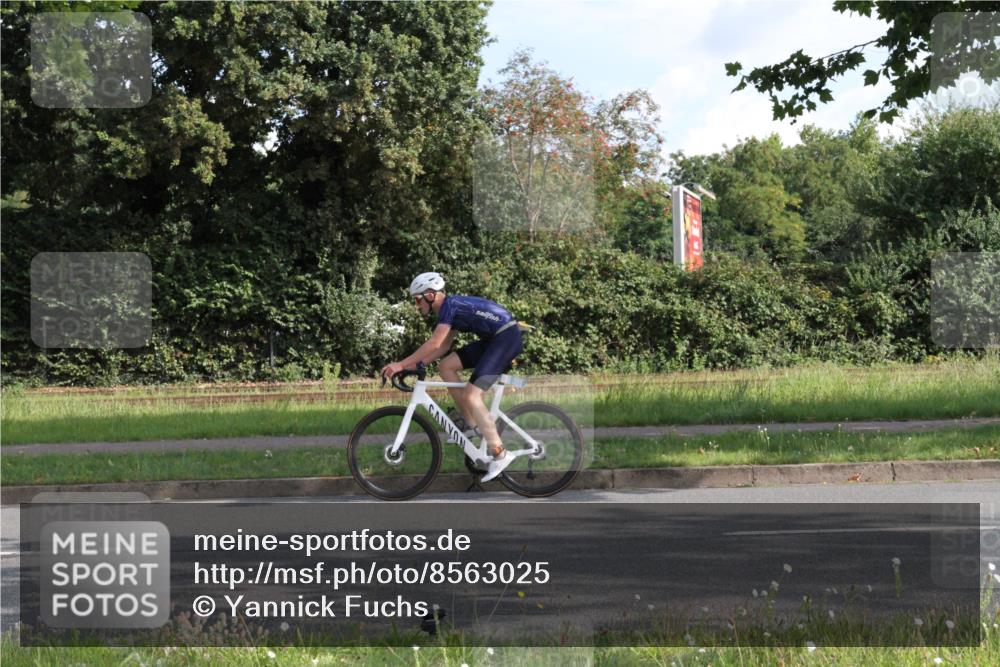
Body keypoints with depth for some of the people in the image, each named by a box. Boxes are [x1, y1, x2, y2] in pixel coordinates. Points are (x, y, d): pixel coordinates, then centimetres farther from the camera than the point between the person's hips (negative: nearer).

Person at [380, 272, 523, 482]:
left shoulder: (449, 305, -13)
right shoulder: (452, 308, 16)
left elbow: (434, 344, -21)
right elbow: (443, 346, 19)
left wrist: (401, 364, -19)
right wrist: (416, 364, 10)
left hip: (506, 337, -10)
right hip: (494, 339, 10)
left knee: (471, 395, -15)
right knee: (446, 366, 8)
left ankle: (499, 454, -14)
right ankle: (472, 424, 11)